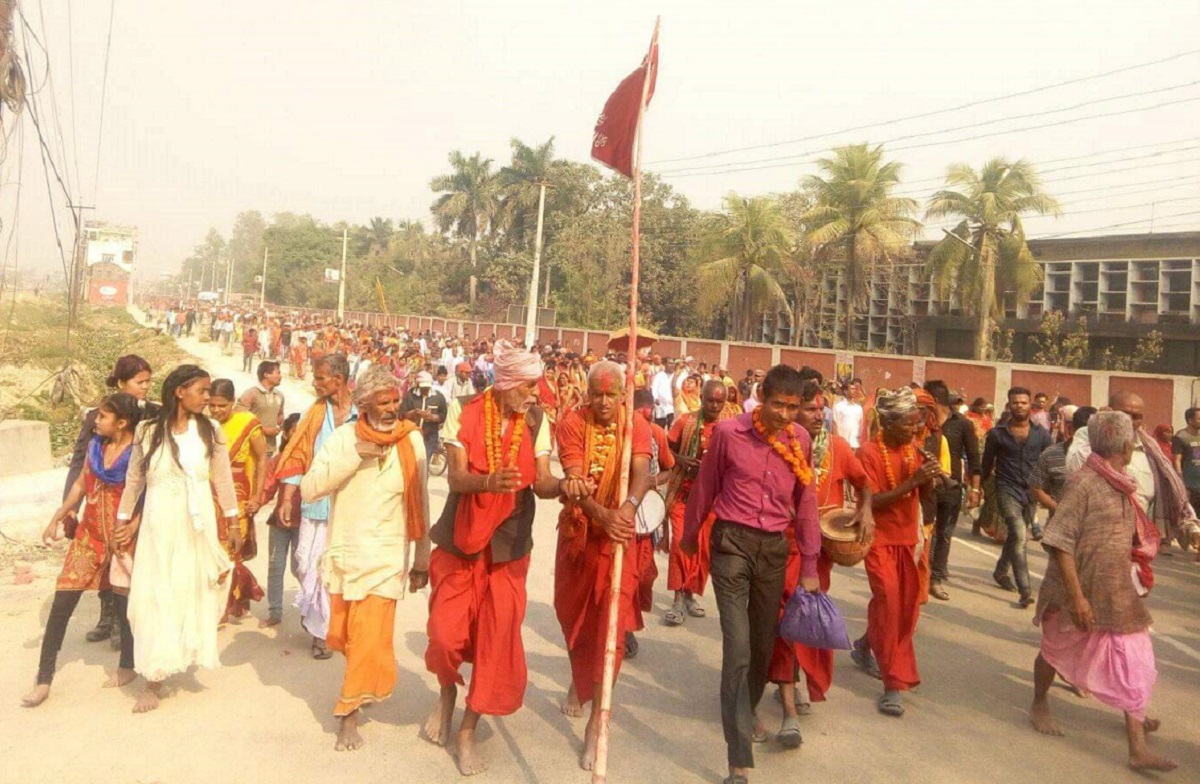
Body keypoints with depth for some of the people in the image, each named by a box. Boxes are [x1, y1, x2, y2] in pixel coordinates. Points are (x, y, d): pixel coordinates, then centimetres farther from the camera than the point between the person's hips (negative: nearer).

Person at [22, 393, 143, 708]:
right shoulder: (95, 445, 3)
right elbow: (81, 484, 14)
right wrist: (57, 519, 14)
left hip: (123, 539, -5)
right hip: (89, 535, 5)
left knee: (124, 604, 8)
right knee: (61, 604, 2)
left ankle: (127, 665, 30)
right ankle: (44, 678, 12)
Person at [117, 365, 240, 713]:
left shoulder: (210, 430, 0)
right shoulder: (148, 431, -2)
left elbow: (223, 480, 5)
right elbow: (133, 481, 7)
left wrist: (232, 524, 6)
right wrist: (122, 522, 11)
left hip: (198, 524, 1)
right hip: (159, 525, -1)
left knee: (195, 594, 8)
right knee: (156, 597, 1)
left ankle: (186, 655, 26)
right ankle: (153, 680, 8)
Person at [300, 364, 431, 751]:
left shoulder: (412, 440, -7)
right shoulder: (344, 437, -6)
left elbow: (421, 505, 0)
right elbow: (308, 489, -15)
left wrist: (422, 560, 4)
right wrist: (354, 457, -23)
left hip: (385, 556, -2)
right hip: (344, 552, 2)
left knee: (369, 636, -7)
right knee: (343, 635, 16)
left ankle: (349, 711, 12)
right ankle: (366, 685, 44)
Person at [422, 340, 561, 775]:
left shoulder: (536, 422, -4)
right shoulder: (463, 414, -11)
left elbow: (541, 482, -10)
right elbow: (457, 479, -19)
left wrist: (563, 486, -33)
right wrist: (489, 481, -41)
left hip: (508, 545, 1)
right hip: (461, 538, -1)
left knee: (497, 640, 2)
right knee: (446, 632, 2)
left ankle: (467, 731, 21)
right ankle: (447, 692, 37)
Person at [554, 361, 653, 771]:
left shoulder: (637, 426, -7)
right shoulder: (572, 424, -11)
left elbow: (641, 471, -23)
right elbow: (574, 480, -22)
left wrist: (629, 505, -45)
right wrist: (602, 514, -40)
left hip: (619, 535, -1)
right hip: (577, 530, 2)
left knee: (612, 623, -5)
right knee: (572, 612, 19)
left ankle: (596, 722, 5)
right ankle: (579, 680, 48)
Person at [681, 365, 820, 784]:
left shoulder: (801, 439, -1)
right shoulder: (728, 432, -10)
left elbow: (806, 503, 5)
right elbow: (705, 488, 2)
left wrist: (809, 566, 8)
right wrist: (689, 537, 13)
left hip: (775, 546, 4)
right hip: (732, 542, -3)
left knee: (763, 641, 18)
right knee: (737, 647, -8)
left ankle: (748, 710, 47)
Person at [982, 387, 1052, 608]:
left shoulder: (1041, 434, 4)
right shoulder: (997, 434, -1)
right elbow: (986, 465, 7)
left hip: (1032, 491, 3)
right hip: (1008, 490, -3)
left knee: (1014, 536, 16)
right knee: (1019, 536, -16)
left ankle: (1001, 571, 40)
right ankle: (1025, 590, -15)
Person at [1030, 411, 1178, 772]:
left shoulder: (1120, 485, 6)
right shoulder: (1084, 483, -19)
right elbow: (1059, 541, -23)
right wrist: (1076, 596, -25)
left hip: (1119, 594, 7)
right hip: (1080, 593, -7)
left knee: (1134, 667, 5)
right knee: (1057, 651, 14)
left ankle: (1138, 747, 14)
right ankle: (1040, 704, 38)